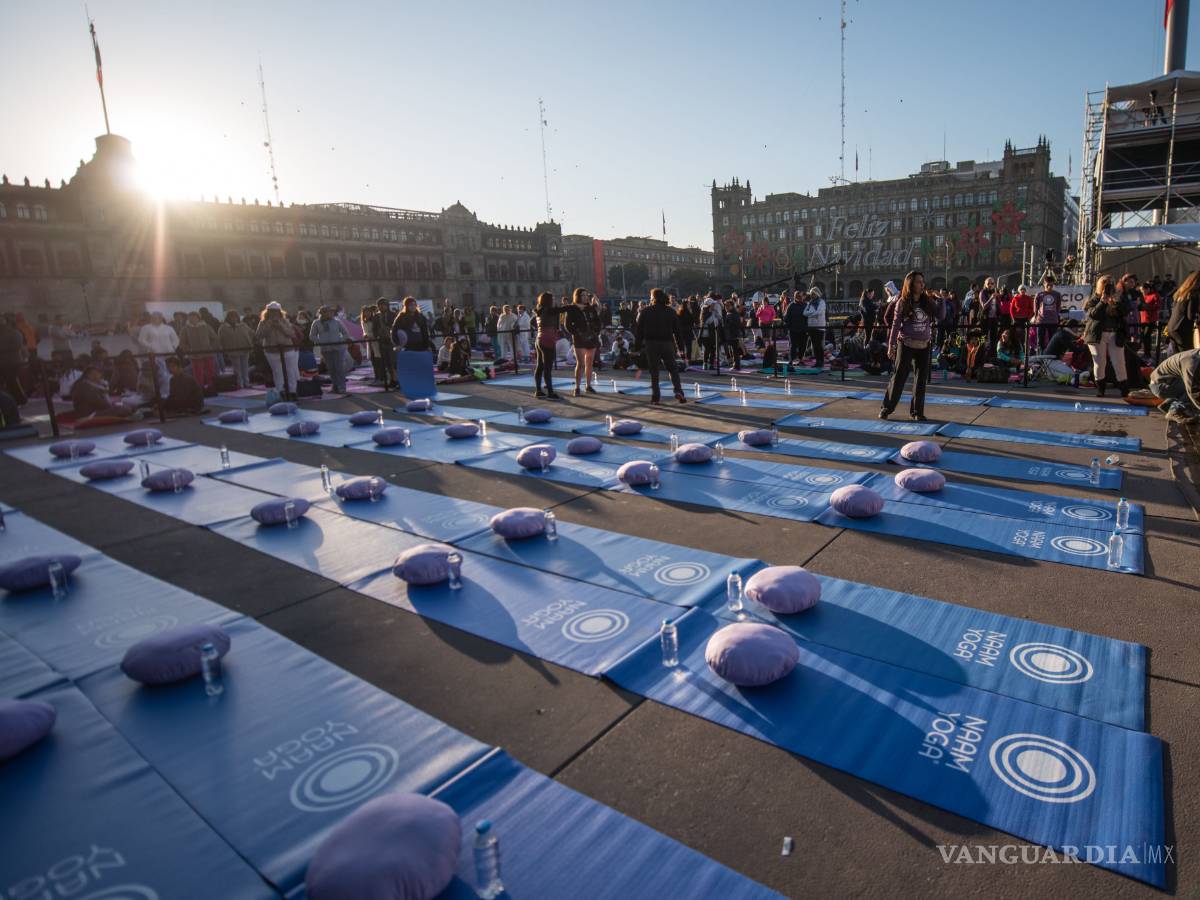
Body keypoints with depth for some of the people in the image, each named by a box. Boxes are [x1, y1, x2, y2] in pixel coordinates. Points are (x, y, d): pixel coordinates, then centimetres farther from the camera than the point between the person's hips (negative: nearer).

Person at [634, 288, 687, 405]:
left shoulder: (645, 311, 0)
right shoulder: (670, 311, 5)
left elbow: (639, 330, -1)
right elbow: (677, 330, 5)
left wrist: (637, 347, 3)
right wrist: (680, 346, 9)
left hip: (651, 344, -1)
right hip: (667, 343, 1)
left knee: (654, 371, 5)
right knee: (673, 369, 10)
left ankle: (656, 396, 3)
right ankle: (678, 391, -8)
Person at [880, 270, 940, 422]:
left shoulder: (928, 301, 4)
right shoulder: (902, 302, -3)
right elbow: (896, 324, -2)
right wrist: (891, 345, -5)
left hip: (924, 346, 3)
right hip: (906, 345, -3)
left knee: (921, 380, 4)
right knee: (899, 377, -2)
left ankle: (917, 411, 13)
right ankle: (886, 408, 9)